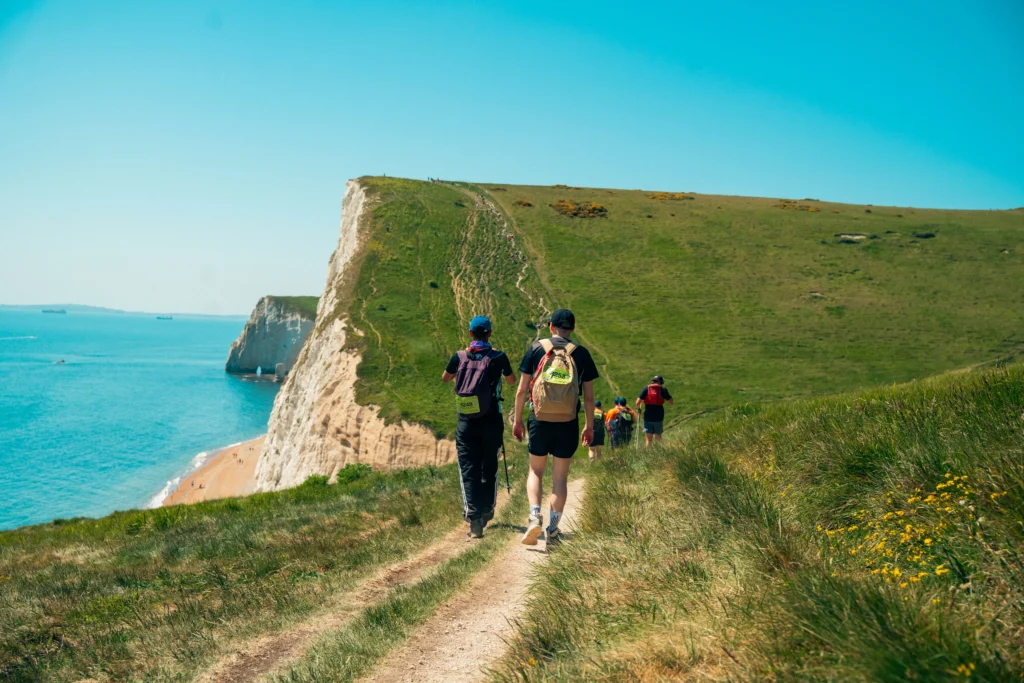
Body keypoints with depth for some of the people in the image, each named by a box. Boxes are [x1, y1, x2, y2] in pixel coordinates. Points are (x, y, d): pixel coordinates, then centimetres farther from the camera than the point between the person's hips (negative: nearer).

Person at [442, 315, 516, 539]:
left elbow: (445, 379, 16)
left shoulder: (459, 356, -2)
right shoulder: (498, 357, -5)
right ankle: (487, 510, 27)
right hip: (491, 420, 0)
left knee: (469, 470, 1)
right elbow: (512, 380, 14)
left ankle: (474, 520, -10)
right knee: (489, 467, 17)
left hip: (466, 421, 0)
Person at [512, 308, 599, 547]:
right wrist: (590, 426, 13)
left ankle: (535, 516, -6)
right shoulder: (581, 354, 3)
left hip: (540, 421, 0)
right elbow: (589, 396, 3)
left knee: (536, 471, 14)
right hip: (568, 423, 0)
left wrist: (517, 420, 9)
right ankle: (553, 530, 9)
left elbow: (522, 389, 0)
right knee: (560, 476, 9)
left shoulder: (536, 349, 1)